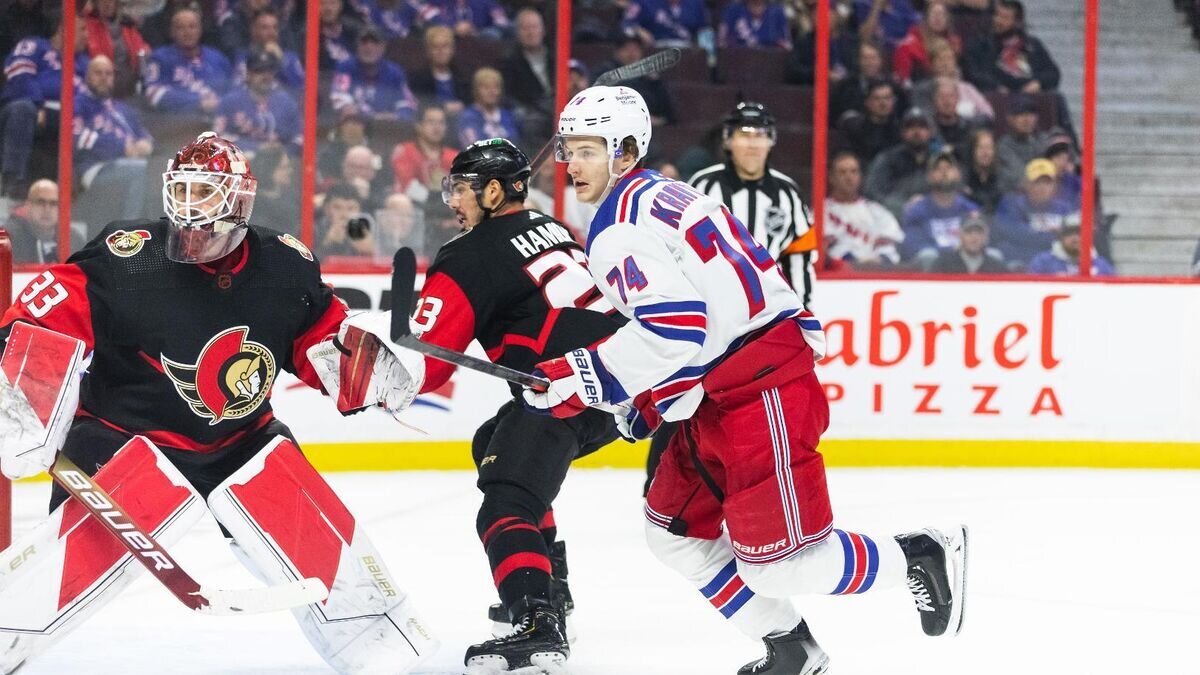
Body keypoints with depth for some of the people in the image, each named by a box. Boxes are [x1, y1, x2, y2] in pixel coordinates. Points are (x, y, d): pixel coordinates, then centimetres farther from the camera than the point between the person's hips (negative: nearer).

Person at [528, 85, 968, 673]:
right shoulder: (661, 196, 20)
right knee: (676, 531, 14)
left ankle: (922, 559, 4)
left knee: (777, 560, -11)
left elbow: (672, 327, -24)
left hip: (761, 390, -11)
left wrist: (583, 379, -17)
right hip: (722, 398, 11)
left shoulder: (622, 222, -13)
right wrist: (650, 400, 24)